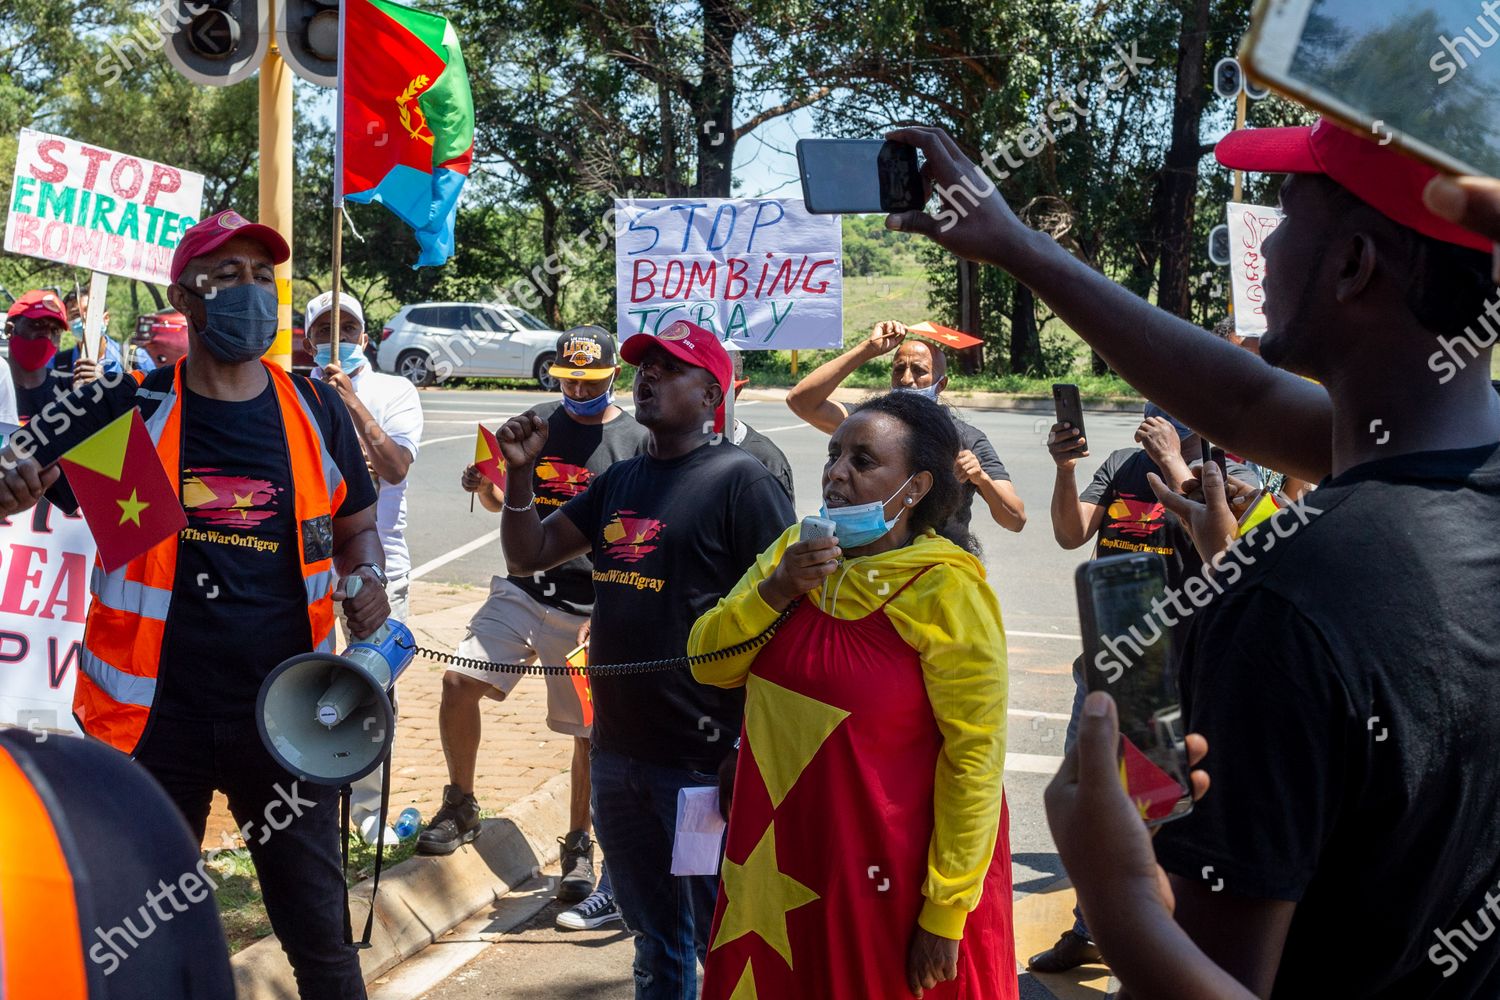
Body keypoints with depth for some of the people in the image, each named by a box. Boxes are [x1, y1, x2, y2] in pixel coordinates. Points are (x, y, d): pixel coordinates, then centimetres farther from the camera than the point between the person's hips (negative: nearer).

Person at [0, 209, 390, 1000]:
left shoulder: (314, 410, 3)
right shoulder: (127, 410, -3)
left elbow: (355, 526, 15)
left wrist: (367, 577, -7)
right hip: (157, 713, 0)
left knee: (318, 928, 8)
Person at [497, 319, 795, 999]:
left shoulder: (740, 480, -11)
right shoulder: (619, 481, 12)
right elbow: (528, 555, 16)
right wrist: (520, 472, -1)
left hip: (703, 757, -7)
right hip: (618, 749, 7)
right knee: (654, 939, 21)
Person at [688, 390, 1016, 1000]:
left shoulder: (947, 591, -16)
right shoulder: (797, 549, 4)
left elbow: (976, 755, -17)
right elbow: (709, 663, 3)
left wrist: (946, 915, -16)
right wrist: (777, 588, -14)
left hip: (887, 880, -6)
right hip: (781, 858, 6)